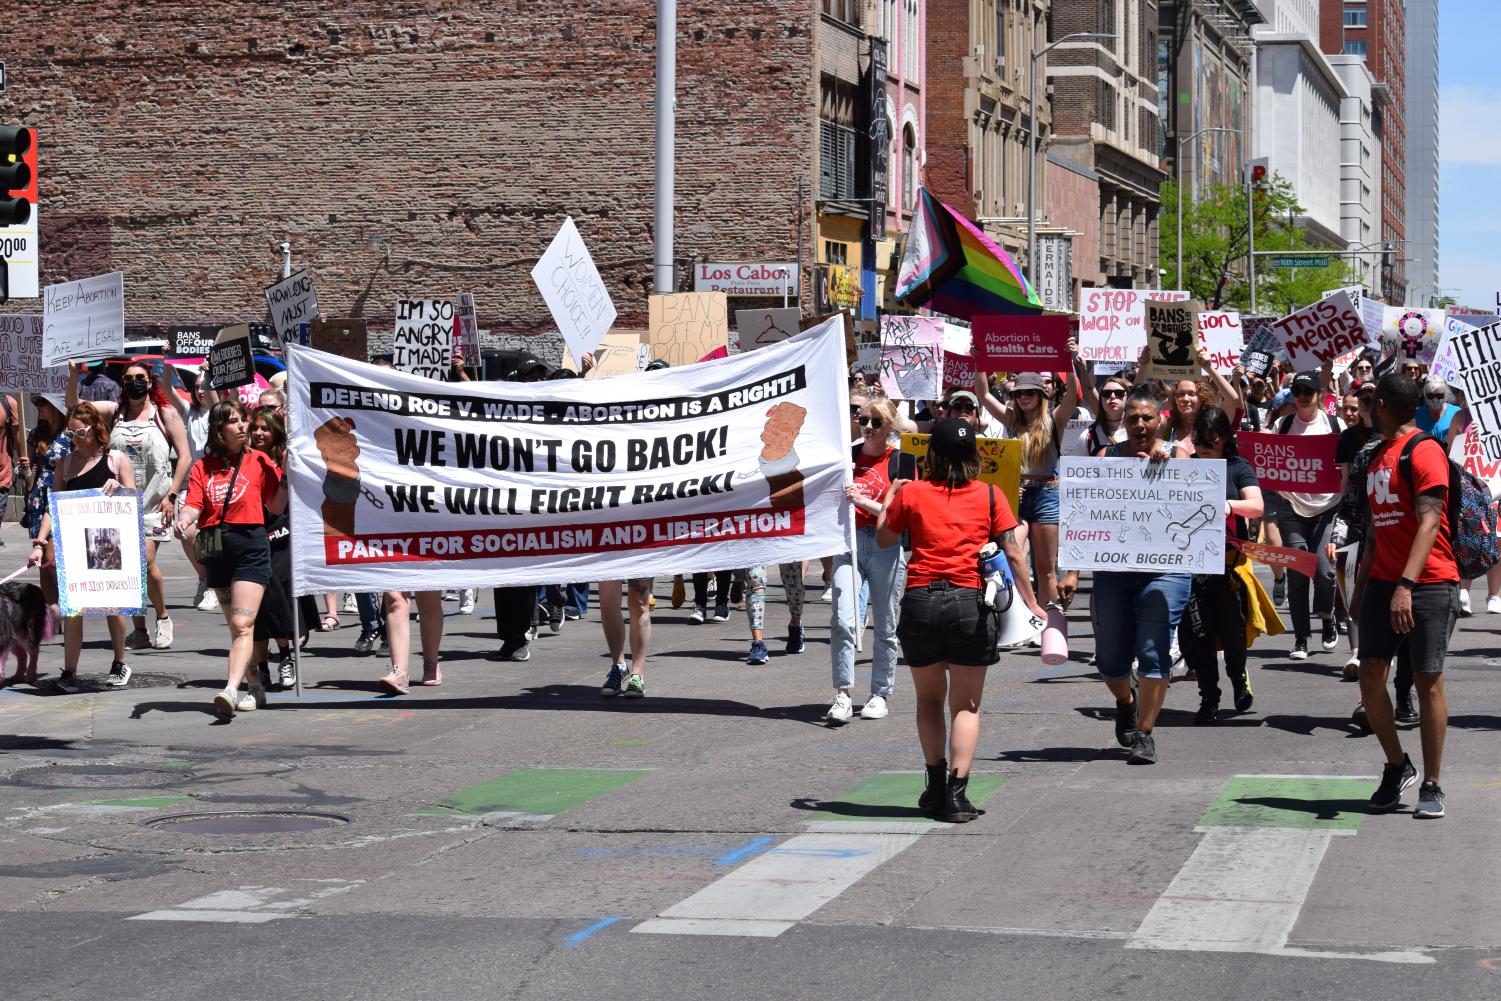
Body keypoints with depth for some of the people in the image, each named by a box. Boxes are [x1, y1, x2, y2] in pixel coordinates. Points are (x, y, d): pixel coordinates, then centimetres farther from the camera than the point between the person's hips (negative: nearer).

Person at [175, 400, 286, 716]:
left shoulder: (259, 461, 4)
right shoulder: (204, 466, 10)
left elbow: (276, 507, 5)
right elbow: (193, 504, 0)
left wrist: (286, 475, -7)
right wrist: (182, 522, -21)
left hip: (250, 546, -4)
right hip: (216, 548, 4)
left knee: (242, 624, -16)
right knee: (237, 625, 12)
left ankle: (231, 690, -28)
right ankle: (256, 689, 25)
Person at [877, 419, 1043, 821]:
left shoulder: (912, 493, 3)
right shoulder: (990, 496, 3)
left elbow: (883, 540, 16)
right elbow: (1012, 553, 0)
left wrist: (889, 497, 31)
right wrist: (1032, 603, 8)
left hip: (920, 600, 1)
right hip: (970, 602, 0)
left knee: (929, 697, 19)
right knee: (966, 705, 6)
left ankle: (936, 786, 16)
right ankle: (956, 794, -4)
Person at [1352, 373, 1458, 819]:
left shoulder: (1424, 451, -10)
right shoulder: (1379, 456, 17)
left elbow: (1429, 522, -19)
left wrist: (1406, 585, -28)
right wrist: (1362, 584, 20)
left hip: (1428, 584, -7)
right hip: (1384, 581, 8)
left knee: (1429, 681, -3)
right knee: (1370, 674, 1)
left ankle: (1431, 786, 6)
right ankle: (1397, 766, 19)